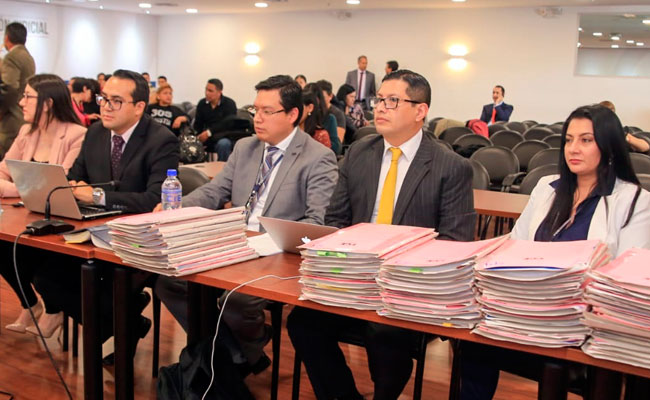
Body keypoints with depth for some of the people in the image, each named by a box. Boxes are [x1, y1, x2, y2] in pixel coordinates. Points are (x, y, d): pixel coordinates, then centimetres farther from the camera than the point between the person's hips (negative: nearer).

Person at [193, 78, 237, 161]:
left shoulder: (229, 104, -6)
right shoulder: (202, 103, 10)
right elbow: (197, 125, 9)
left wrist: (209, 132, -24)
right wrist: (198, 136, -13)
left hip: (225, 137, -4)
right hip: (207, 139, 4)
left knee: (223, 144, -38)